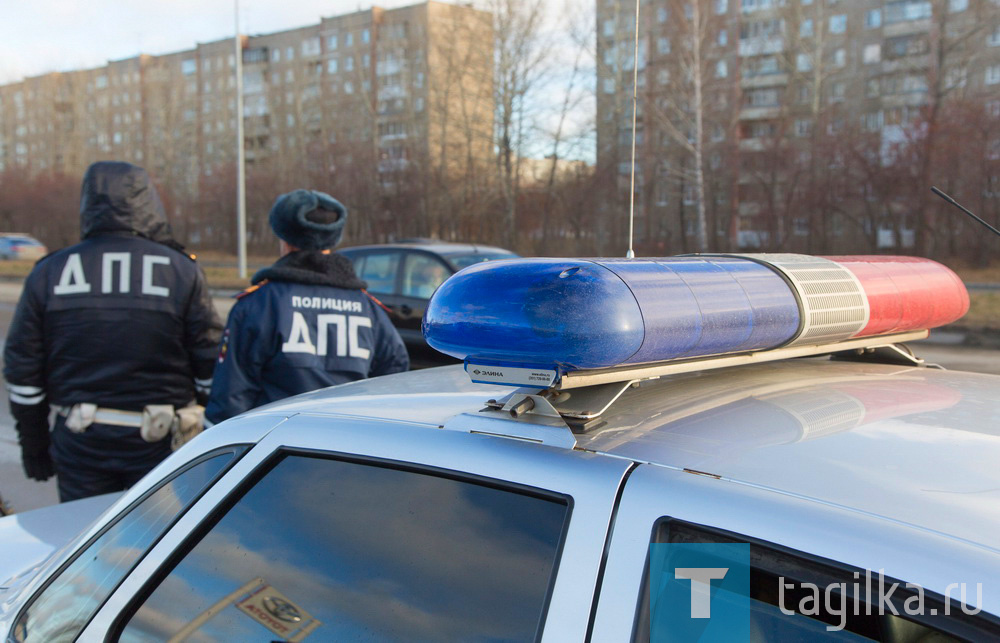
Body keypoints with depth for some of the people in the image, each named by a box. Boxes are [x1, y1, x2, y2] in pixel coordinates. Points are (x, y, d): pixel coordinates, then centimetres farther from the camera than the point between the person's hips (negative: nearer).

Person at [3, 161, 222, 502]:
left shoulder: (49, 273, 2)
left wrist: (34, 446, 15)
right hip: (159, 442, -1)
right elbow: (211, 367, -4)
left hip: (79, 444, 2)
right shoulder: (182, 271, -4)